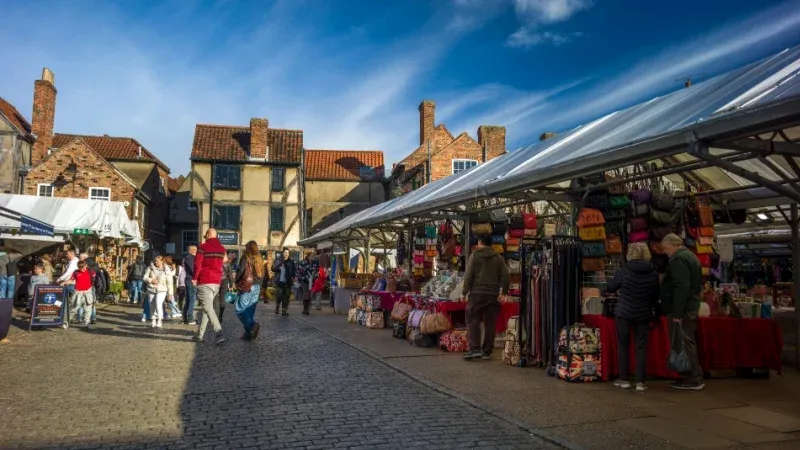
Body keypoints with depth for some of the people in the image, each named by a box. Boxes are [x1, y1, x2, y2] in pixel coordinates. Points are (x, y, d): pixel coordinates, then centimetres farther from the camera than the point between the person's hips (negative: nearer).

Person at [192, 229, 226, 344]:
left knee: (208, 308, -10)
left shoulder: (203, 247, -7)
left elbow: (197, 264, -9)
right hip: (216, 282, 6)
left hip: (204, 282, -6)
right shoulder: (222, 249, 11)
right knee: (207, 307, 15)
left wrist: (194, 278, 1)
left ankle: (219, 334, -23)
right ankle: (200, 334, 19)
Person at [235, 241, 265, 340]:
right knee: (250, 310, 11)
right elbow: (263, 274, 11)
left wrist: (235, 282, -1)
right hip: (257, 287, 6)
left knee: (241, 309, -2)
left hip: (246, 286, -6)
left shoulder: (246, 258, -9)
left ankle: (252, 325, -22)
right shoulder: (259, 259, 9)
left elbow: (240, 270, -16)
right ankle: (249, 333, 10)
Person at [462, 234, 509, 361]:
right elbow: (505, 276, 4)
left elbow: (468, 275, -6)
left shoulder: (475, 255, 0)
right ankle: (487, 352, 9)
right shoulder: (499, 258, 11)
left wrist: (466, 291, 0)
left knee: (473, 321, 2)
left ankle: (475, 349, -8)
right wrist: (503, 292, 7)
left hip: (477, 293, -3)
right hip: (493, 295, 4)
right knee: (490, 324, 7)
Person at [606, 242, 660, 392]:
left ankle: (624, 379, 14)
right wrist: (655, 310, 26)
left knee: (623, 346, 8)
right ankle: (640, 382, 4)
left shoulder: (624, 271, -9)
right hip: (643, 315, 2)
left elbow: (609, 288, 2)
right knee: (641, 347, 6)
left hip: (624, 313, -2)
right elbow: (655, 296, 9)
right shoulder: (653, 273, 0)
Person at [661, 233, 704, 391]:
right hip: (691, 306, 11)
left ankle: (692, 379, -2)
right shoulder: (690, 256, 19)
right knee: (688, 342, 14)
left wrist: (676, 312, -23)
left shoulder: (678, 259, -14)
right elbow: (696, 284, 24)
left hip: (682, 309, -11)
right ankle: (694, 377, 19)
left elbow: (681, 287, -23)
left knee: (682, 343, -6)